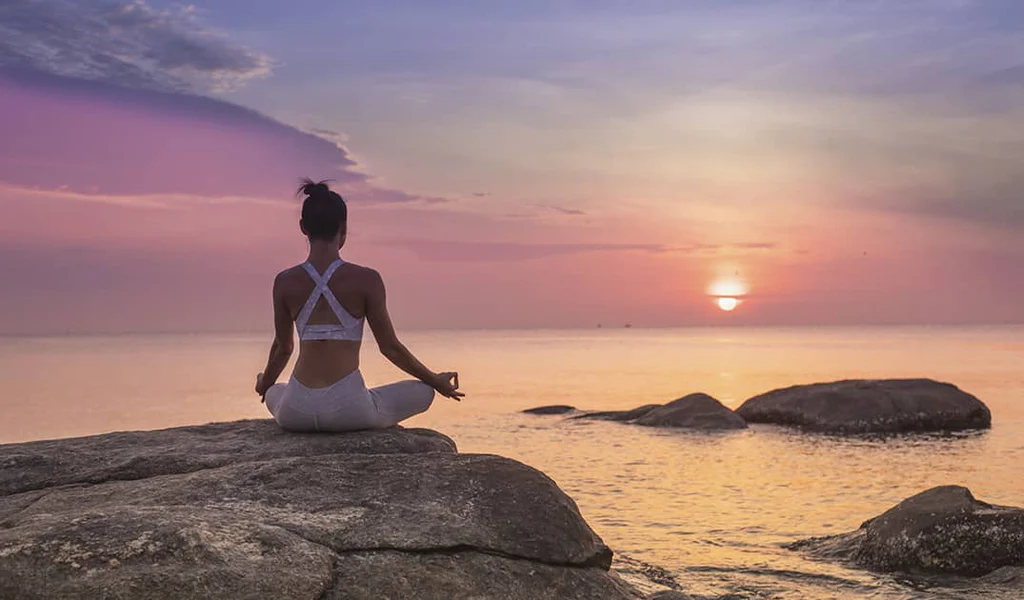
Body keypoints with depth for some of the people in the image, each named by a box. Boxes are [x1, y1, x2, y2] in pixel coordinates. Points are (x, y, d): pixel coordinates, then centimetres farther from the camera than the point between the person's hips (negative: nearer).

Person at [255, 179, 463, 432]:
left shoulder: (285, 281, 2)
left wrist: (264, 384, 37)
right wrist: (436, 381, 17)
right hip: (348, 409, -4)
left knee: (273, 394, 40)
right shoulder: (365, 279, -6)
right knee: (423, 391, 20)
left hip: (296, 412, 4)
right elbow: (389, 347, 1)